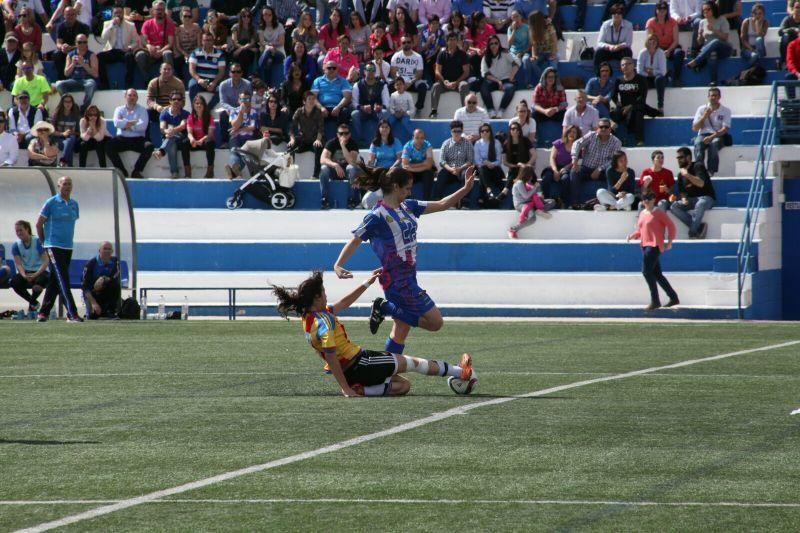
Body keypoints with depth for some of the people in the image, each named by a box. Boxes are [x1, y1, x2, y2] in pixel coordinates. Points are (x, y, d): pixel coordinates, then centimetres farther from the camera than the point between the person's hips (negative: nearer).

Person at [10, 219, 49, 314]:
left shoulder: (38, 242, -11)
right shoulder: (16, 246, -1)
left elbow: (46, 261, -15)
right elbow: (18, 264, -8)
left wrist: (35, 275, -28)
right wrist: (24, 275, -30)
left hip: (39, 271, -3)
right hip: (25, 272, 3)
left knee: (42, 280, -39)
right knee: (15, 281, -30)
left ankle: (32, 301, -3)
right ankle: (34, 303, -2)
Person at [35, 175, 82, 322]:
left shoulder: (74, 204, 11)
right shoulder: (51, 203, -5)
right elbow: (39, 223, 1)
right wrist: (44, 242, 5)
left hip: (68, 247, 6)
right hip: (54, 247, -6)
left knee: (55, 281, 9)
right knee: (63, 281, -13)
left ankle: (43, 312, 18)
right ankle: (72, 314, -19)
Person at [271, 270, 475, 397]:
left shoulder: (310, 317, 5)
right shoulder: (324, 321, -25)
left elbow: (344, 303, 18)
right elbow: (331, 357, -30)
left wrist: (366, 284, 20)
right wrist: (346, 389, -29)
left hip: (350, 370, 10)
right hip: (358, 364, -10)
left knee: (403, 386, 16)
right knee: (412, 362, 9)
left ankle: (362, 389, -1)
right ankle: (460, 371, 18)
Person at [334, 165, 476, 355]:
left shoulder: (407, 206, 10)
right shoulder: (377, 215, -13)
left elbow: (442, 204, 13)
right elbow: (355, 240, -11)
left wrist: (465, 188, 3)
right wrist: (338, 265, -23)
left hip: (408, 278, 8)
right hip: (397, 280, -8)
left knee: (401, 329, 11)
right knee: (435, 322, -8)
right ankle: (385, 308, -1)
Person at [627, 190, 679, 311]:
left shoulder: (658, 213, -6)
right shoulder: (642, 213, 15)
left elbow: (671, 225, -6)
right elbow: (640, 230, 21)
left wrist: (669, 241, -9)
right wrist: (633, 235, 2)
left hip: (654, 245, -8)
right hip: (645, 245, 8)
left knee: (646, 271, -17)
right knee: (657, 274, 10)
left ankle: (655, 301, -12)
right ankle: (673, 298, 19)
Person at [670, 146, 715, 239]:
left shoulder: (698, 166, -4)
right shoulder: (681, 174, 15)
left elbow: (701, 183, -18)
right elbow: (681, 191, 21)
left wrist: (687, 175, -18)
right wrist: (683, 198, -1)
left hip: (705, 197, -6)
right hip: (691, 200, 6)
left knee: (699, 205, -42)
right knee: (674, 206, -22)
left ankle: (693, 231, -32)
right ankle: (699, 226, -26)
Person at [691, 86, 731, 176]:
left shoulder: (725, 111, 4)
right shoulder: (701, 109, 10)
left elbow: (725, 129, -7)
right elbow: (694, 128, 5)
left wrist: (712, 137, -22)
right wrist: (705, 116, -8)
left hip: (718, 136, -2)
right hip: (703, 135, 2)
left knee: (714, 143, -38)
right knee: (698, 143, -35)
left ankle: (711, 171, -42)